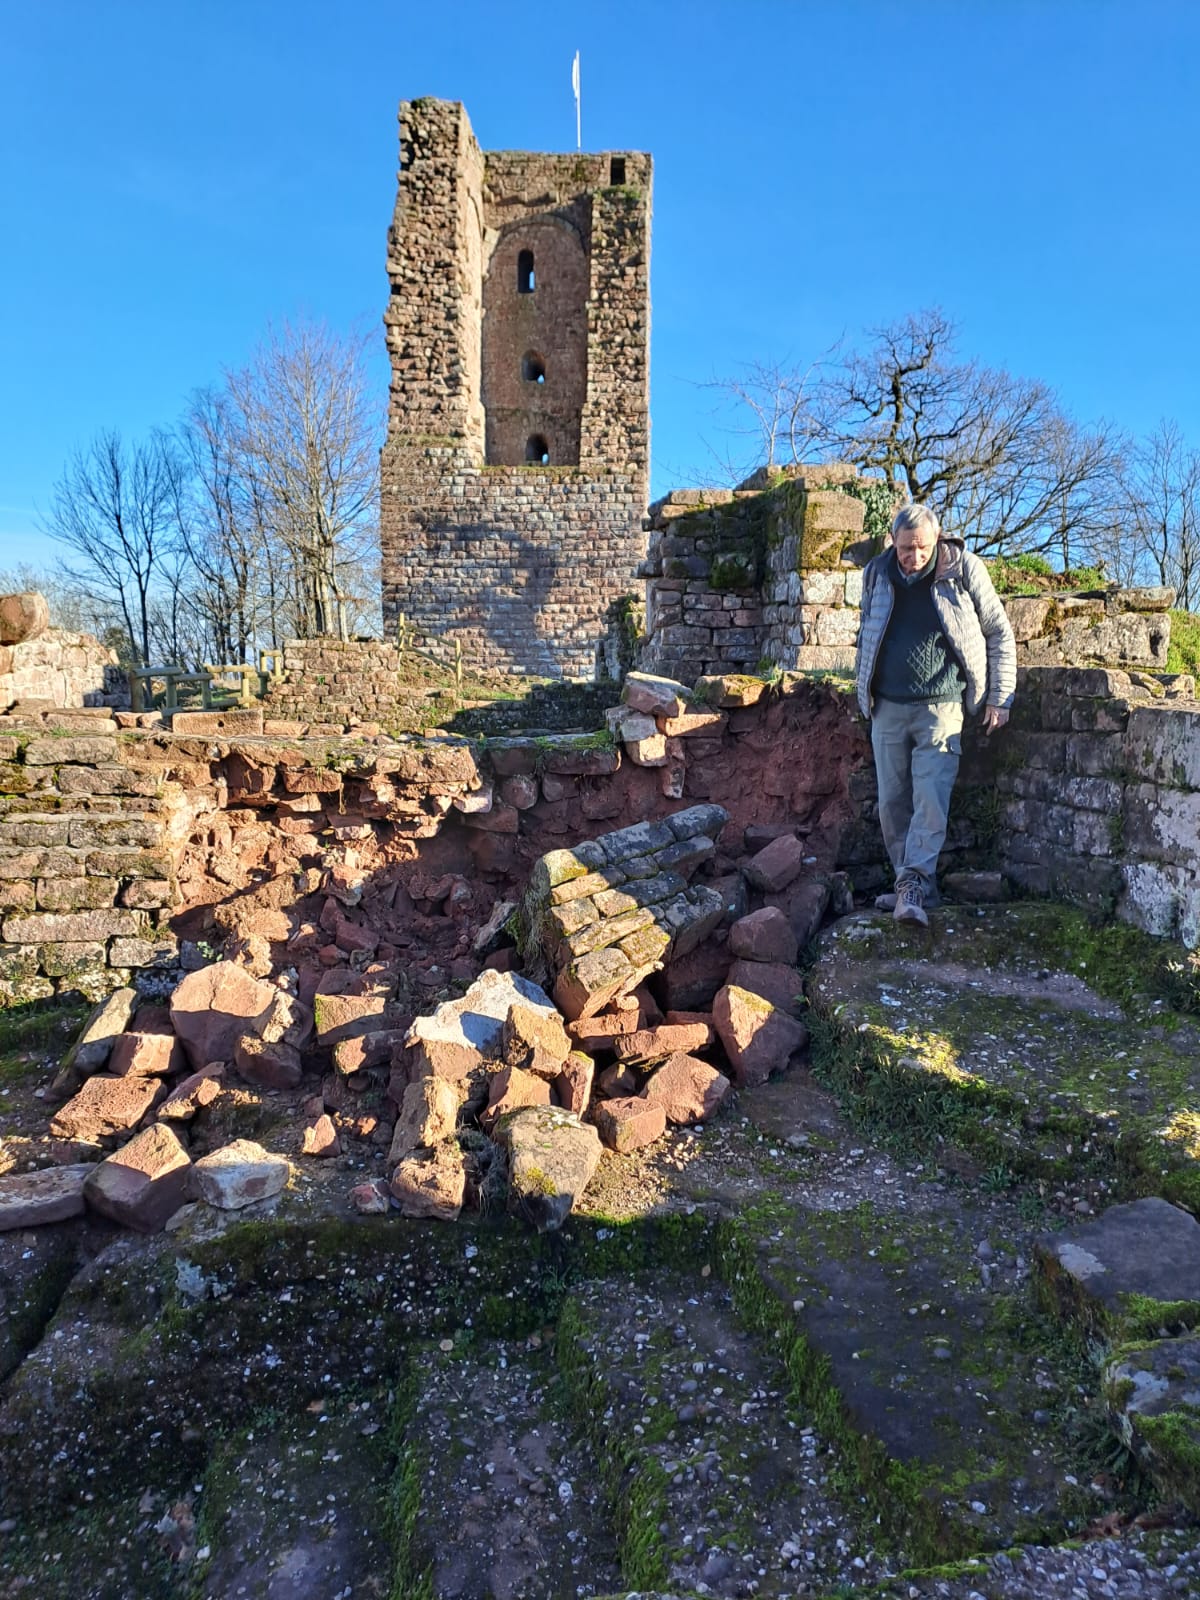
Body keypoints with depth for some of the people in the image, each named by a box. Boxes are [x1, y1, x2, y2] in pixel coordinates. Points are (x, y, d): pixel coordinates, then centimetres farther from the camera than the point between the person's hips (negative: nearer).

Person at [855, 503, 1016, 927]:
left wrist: (999, 698, 1)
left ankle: (912, 887, -14)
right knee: (892, 803, 4)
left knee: (931, 801, -13)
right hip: (888, 707, 4)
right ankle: (915, 887, 14)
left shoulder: (964, 570, -4)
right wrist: (864, 694, 21)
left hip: (941, 706, -4)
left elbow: (1000, 634, 3)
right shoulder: (876, 574, 5)